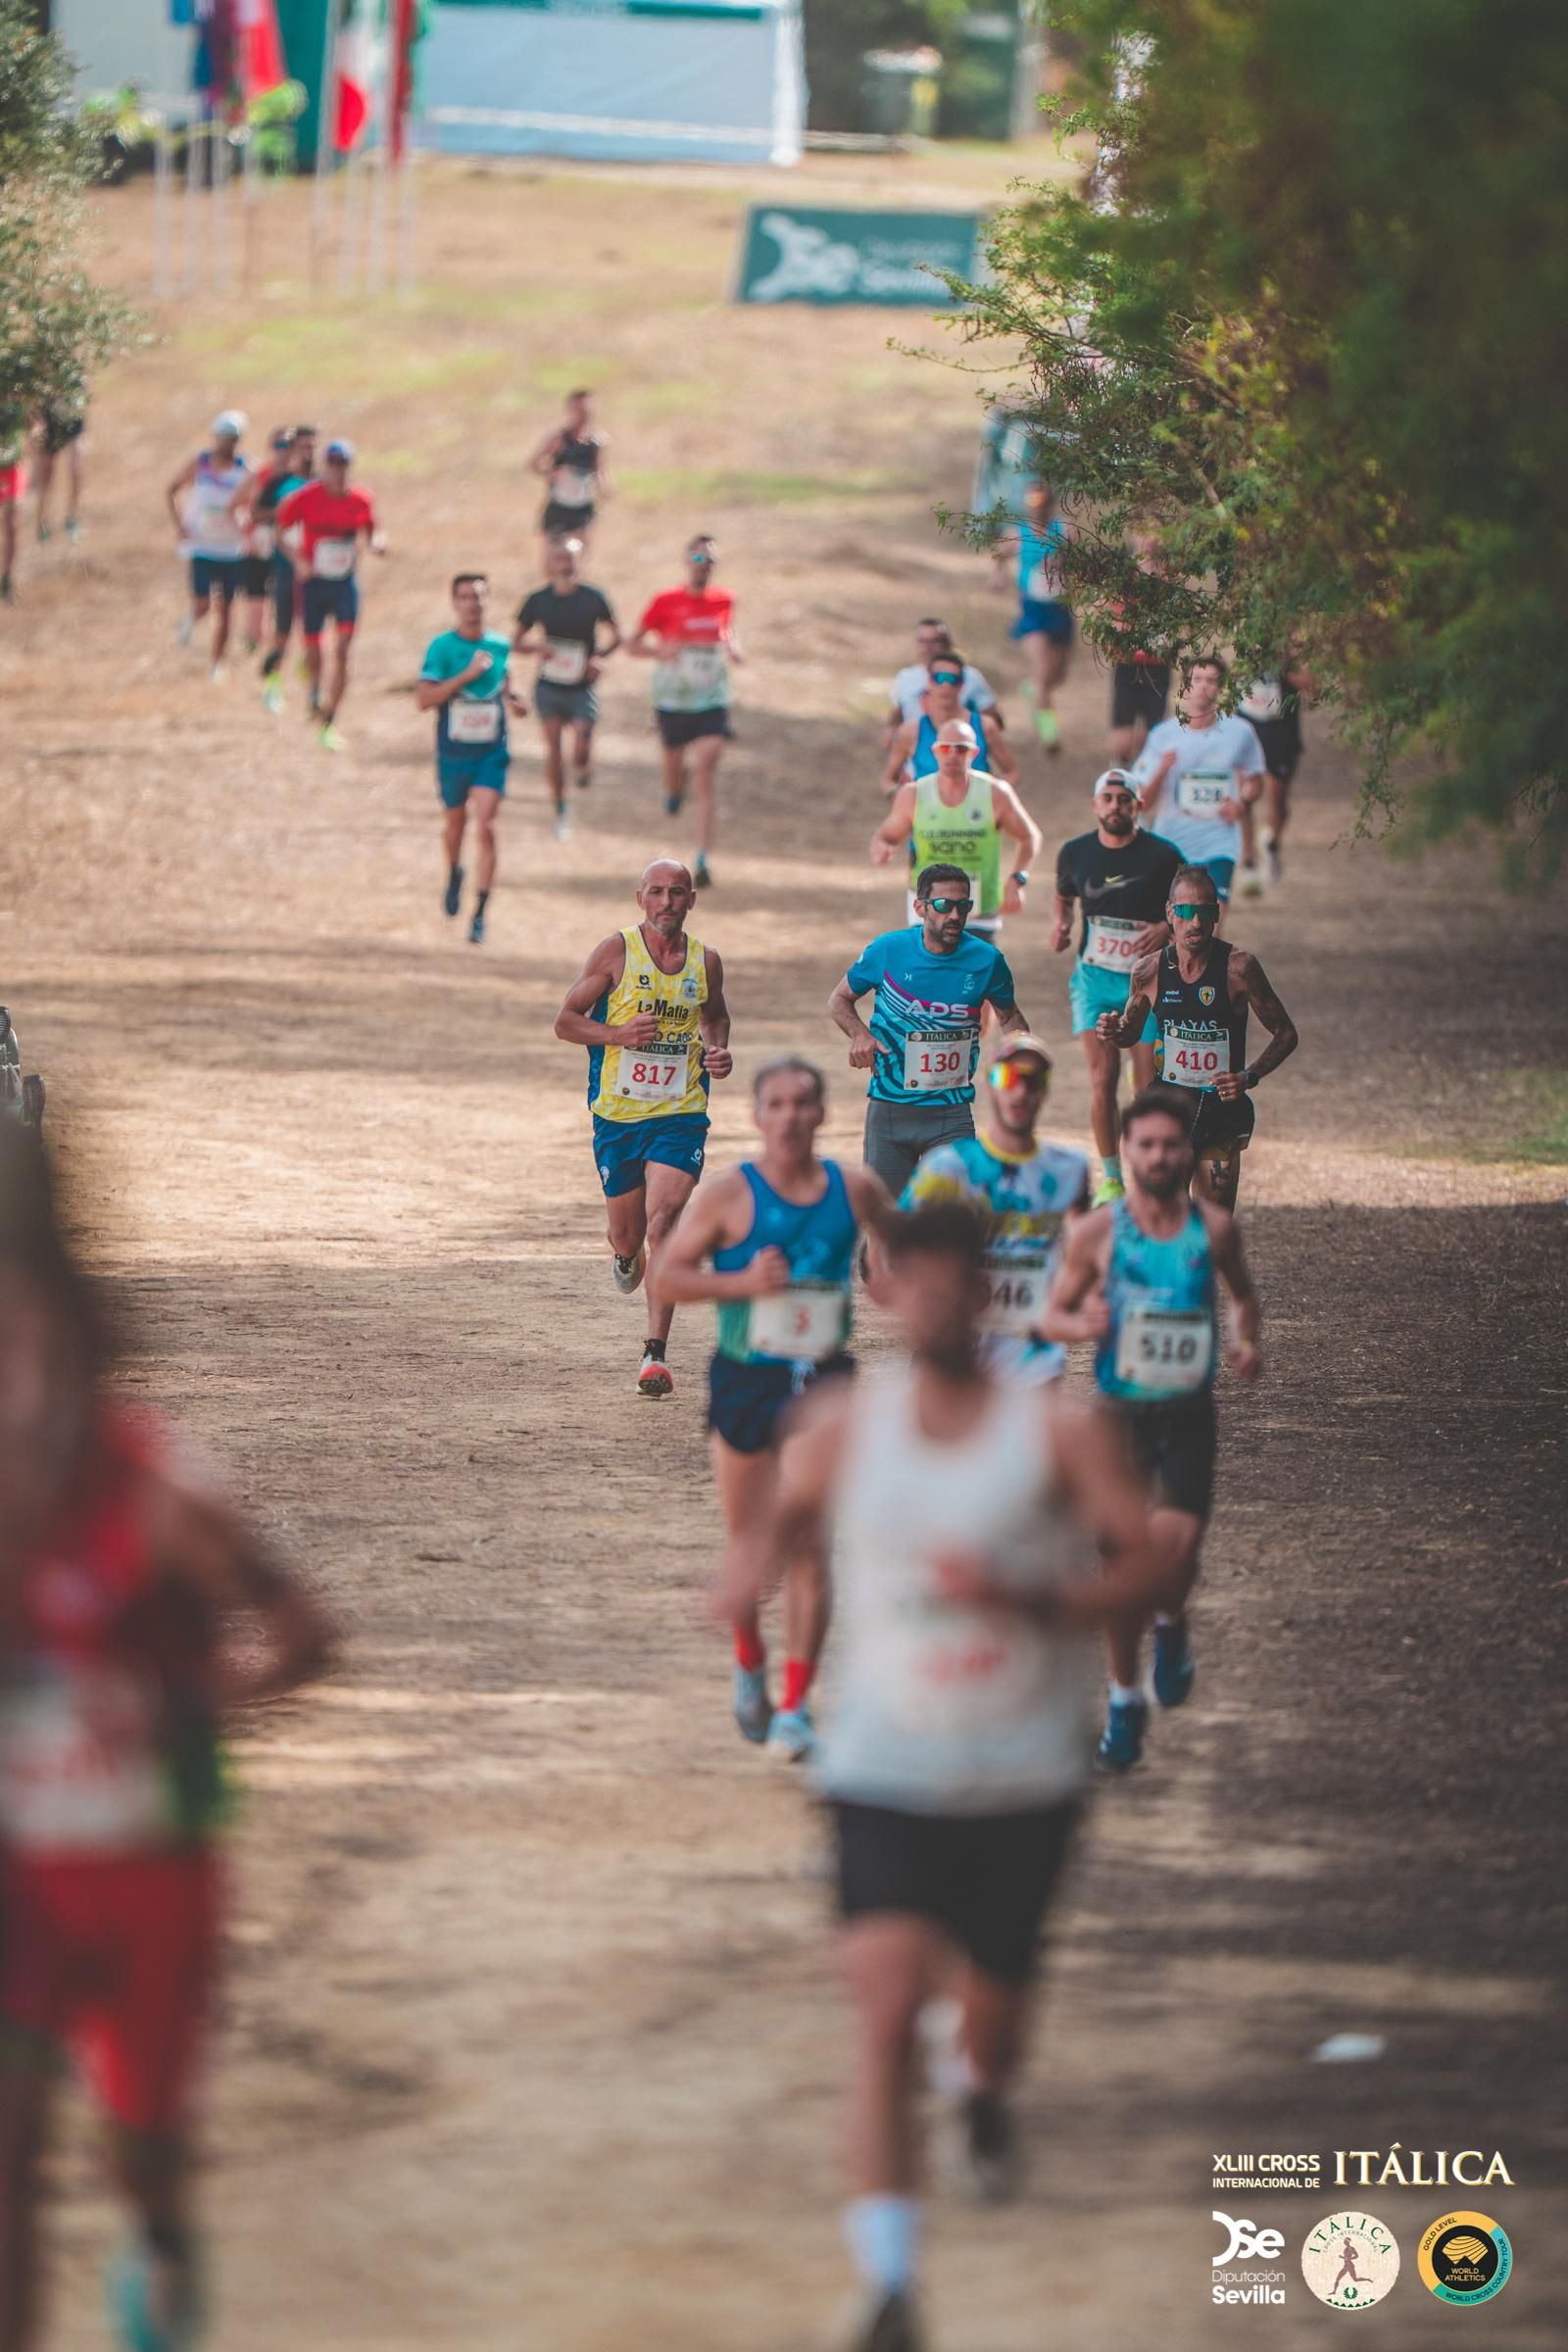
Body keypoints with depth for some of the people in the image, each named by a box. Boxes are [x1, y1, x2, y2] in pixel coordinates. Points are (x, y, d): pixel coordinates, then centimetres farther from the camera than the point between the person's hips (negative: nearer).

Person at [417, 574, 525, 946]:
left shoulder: (500, 646, 3)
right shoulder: (442, 646, -9)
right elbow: (423, 698, -17)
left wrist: (512, 700, 2)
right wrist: (467, 674, -23)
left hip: (491, 752, 1)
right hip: (453, 752, -1)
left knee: (486, 827, -13)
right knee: (455, 823, 17)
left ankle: (480, 914, -12)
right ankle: (454, 873, 51)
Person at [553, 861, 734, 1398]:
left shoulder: (706, 962, 4)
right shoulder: (617, 950, -4)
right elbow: (565, 1021, -1)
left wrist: (719, 1051, 3)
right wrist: (618, 1034, -18)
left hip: (681, 1112, 0)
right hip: (617, 1112, 0)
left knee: (663, 1218, -19)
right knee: (628, 1234, 9)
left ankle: (656, 1353, -19)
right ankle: (625, 1253, 50)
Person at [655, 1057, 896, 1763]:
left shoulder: (854, 1189, 2)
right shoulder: (728, 1193, -5)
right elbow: (666, 1277, -5)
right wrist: (744, 1283, -18)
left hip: (824, 1384, 1)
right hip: (746, 1381, -1)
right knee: (747, 1539, 9)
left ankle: (795, 1705, -3)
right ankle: (750, 1667, 35)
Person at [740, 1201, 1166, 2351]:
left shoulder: (1063, 1428, -8)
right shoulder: (845, 1426, -1)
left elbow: (1147, 1565, -8)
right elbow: (793, 1514, 16)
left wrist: (1029, 1598, -24)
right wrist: (762, 1566, -8)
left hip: (1025, 1780, 0)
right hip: (884, 1774, 0)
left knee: (995, 1994, 17)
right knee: (889, 2000, -18)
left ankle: (988, 2096, 58)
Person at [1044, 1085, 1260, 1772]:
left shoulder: (1214, 1229, 0)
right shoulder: (1097, 1232, -3)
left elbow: (1242, 1293, 18)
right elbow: (1051, 1314, 4)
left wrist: (1248, 1342, -2)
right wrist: (1082, 1324, -18)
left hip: (1189, 1412, 0)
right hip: (1121, 1409, 0)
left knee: (1176, 1546, -18)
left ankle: (1171, 1625, 16)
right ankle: (1124, 1698, 19)